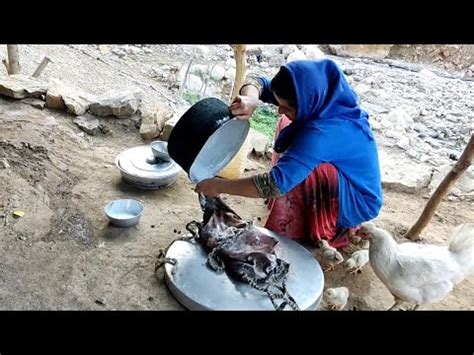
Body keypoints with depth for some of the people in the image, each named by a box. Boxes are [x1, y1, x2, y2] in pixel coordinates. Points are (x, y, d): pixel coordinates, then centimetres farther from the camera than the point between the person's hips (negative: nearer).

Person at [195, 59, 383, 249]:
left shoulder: (322, 133, -36)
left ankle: (287, 232, -7)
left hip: (357, 202, -8)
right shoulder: (324, 100, -12)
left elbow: (276, 183, -38)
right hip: (344, 177, 8)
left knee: (292, 169, -32)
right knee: (287, 126, 3)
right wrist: (250, 99, -30)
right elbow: (258, 82, -7)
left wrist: (219, 186, -28)